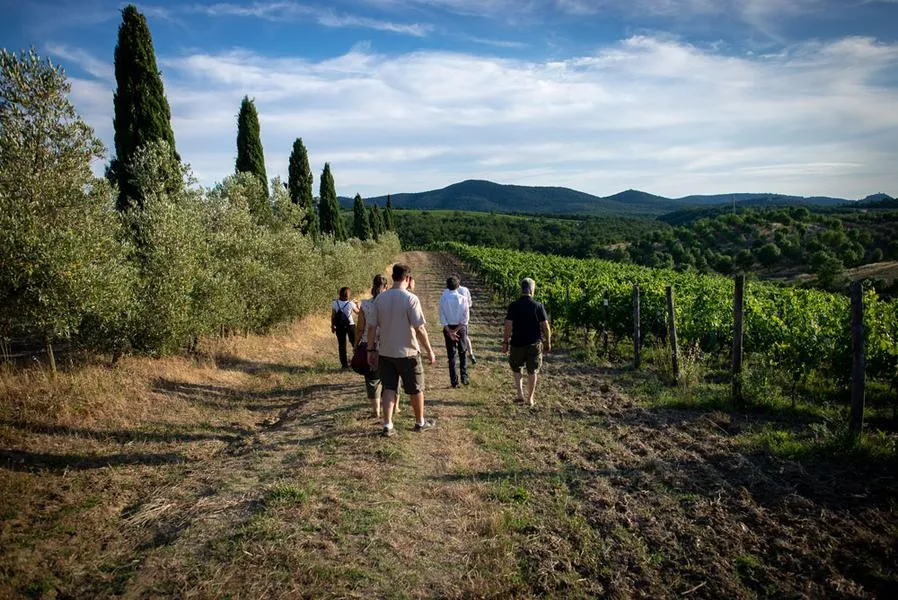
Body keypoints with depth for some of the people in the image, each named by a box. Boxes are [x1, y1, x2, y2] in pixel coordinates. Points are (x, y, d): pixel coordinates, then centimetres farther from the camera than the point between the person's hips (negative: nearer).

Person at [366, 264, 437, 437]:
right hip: (407, 353, -4)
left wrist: (370, 350, 10)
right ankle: (420, 422, 27)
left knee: (388, 388, 12)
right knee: (416, 389, 13)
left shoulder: (380, 298, -1)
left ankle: (387, 426, 10)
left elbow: (371, 327, 1)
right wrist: (429, 351, -8)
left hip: (385, 352, 4)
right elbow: (419, 329, -17)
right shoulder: (410, 299, -15)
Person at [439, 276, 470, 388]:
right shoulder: (463, 299, -7)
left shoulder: (443, 299, -5)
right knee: (463, 353, 16)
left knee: (451, 355, 6)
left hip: (448, 328, 1)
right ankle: (464, 377, 15)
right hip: (460, 328, 0)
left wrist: (449, 331, -9)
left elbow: (442, 317, -8)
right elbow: (465, 318, -11)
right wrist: (456, 330, -9)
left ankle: (454, 381, 6)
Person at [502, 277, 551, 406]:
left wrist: (505, 343, -1)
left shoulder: (513, 306, -8)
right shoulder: (538, 306, -6)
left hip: (517, 343, 0)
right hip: (535, 343, 1)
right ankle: (530, 398, 20)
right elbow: (545, 327, -5)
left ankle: (520, 395, 10)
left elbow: (508, 327, -10)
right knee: (532, 371, 13)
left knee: (516, 368, 19)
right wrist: (548, 343, 7)